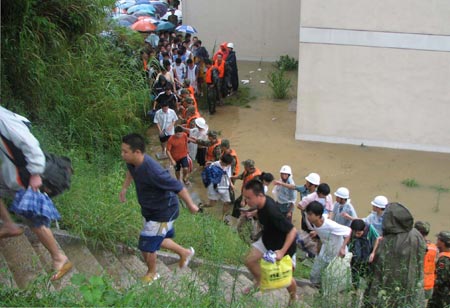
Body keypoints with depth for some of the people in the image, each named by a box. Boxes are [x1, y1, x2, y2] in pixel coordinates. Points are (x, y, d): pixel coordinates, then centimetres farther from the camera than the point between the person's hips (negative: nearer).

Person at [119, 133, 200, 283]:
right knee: (158, 240, 24)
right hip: (150, 210, 8)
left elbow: (178, 187, -29)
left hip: (163, 213, -8)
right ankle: (185, 253, 48)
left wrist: (191, 205, -16)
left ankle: (152, 273, 33)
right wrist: (124, 188, 14)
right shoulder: (133, 162, -14)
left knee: (147, 245, 3)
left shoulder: (153, 171, -39)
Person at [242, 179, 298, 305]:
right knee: (250, 260, 7)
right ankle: (259, 281, 36)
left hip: (283, 245, -7)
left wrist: (282, 252, -39)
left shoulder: (272, 212, -41)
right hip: (267, 240, 7)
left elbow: (292, 230, -35)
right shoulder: (262, 202, -17)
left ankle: (293, 297, 39)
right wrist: (252, 213, -2)